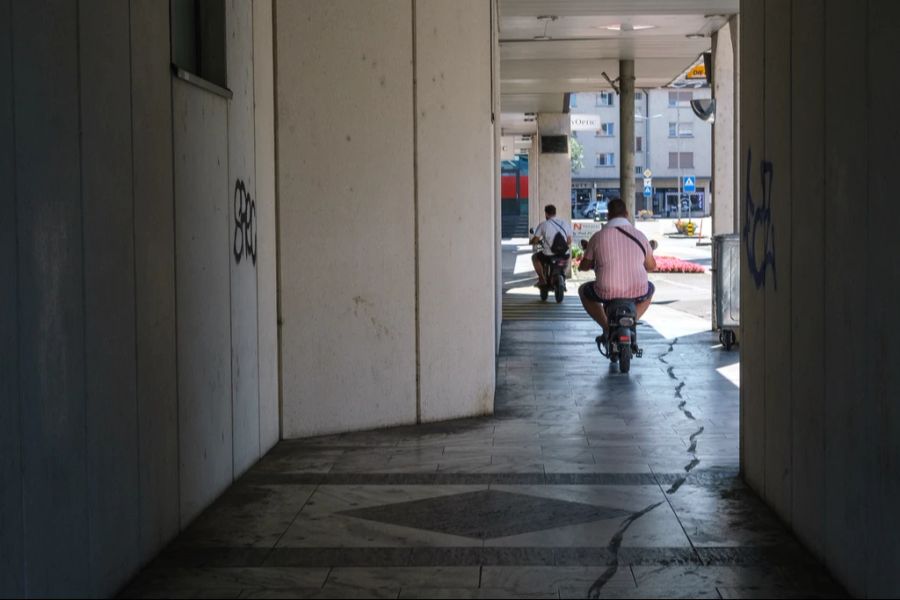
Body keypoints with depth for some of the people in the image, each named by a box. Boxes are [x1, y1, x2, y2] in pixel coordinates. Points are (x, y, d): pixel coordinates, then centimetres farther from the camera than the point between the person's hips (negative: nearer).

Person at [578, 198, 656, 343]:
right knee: (650, 289, 37)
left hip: (607, 293, -1)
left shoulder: (598, 237, -1)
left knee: (583, 290, 30)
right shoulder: (640, 236, 4)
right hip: (638, 293, 2)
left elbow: (584, 266, 10)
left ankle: (607, 327, 12)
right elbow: (651, 266, 17)